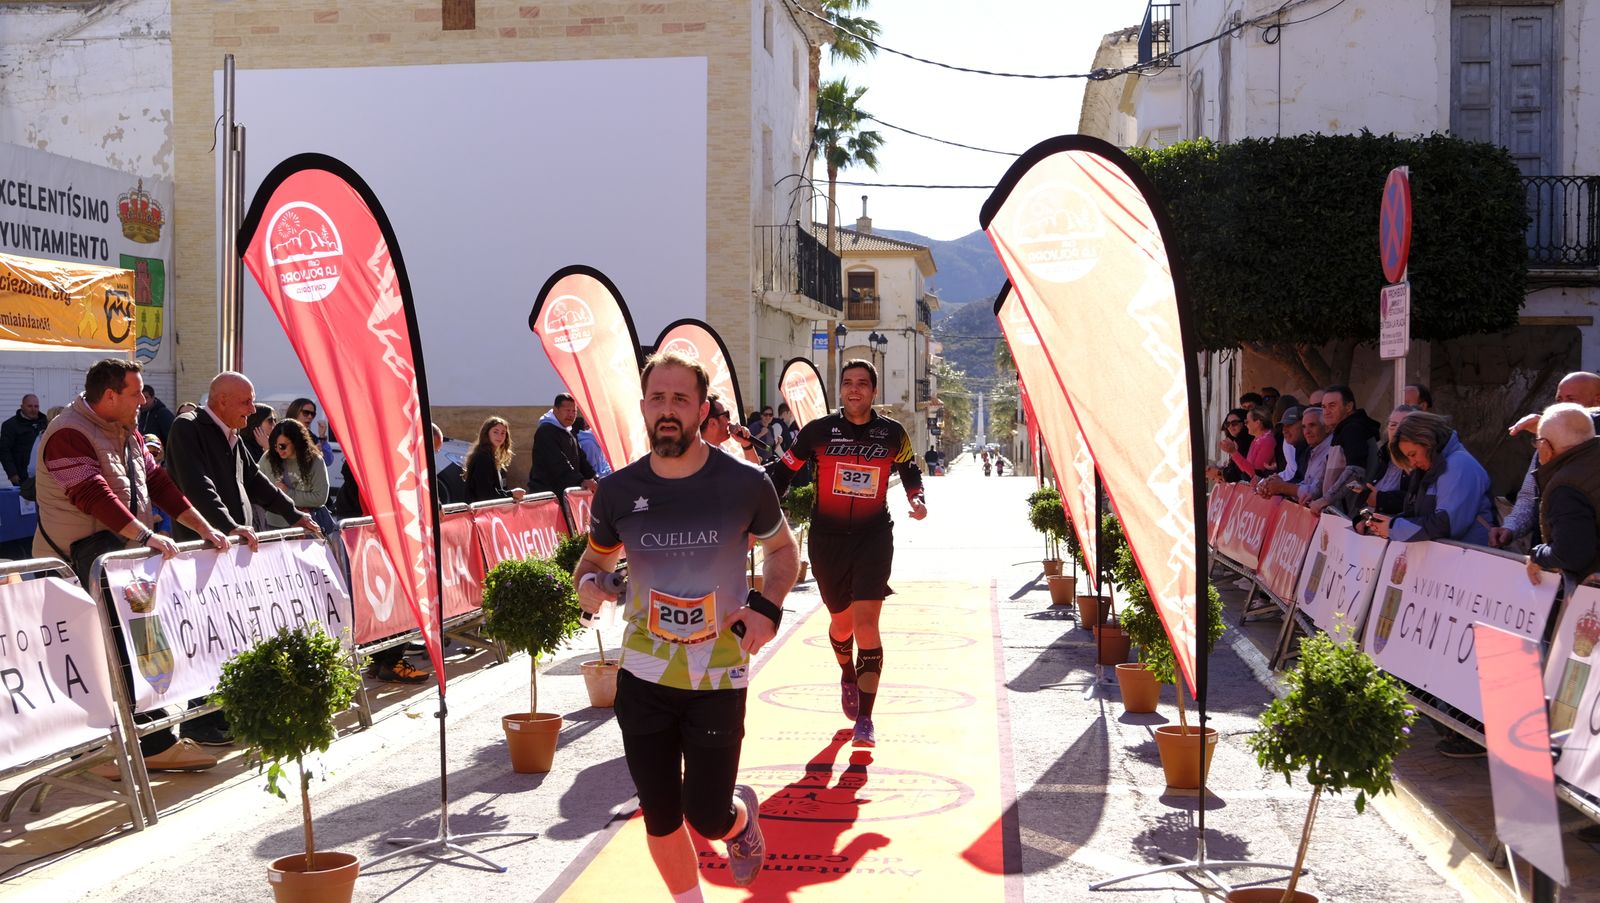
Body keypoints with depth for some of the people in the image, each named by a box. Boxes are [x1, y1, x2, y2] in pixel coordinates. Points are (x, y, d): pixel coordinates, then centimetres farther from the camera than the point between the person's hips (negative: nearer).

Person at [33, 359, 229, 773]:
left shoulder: (128, 435, 13)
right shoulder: (69, 435, -18)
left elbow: (158, 483, 12)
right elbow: (94, 496, -28)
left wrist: (205, 529, 3)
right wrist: (148, 536, -32)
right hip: (82, 565, -9)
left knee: (137, 653, 10)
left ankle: (156, 743, 15)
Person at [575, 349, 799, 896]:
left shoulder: (745, 484, -10)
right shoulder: (618, 491, -5)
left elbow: (782, 548, 8)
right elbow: (595, 557, 13)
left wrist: (768, 606, -10)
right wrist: (588, 584, -11)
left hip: (719, 680, -2)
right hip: (643, 677, 2)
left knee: (707, 818, 1)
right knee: (660, 817, 9)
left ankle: (741, 814, 39)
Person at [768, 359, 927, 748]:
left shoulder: (892, 433, 0)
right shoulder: (819, 431, -4)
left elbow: (909, 469, 18)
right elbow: (784, 470, 4)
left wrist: (917, 500, 1)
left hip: (874, 537, -1)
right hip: (827, 539, 1)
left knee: (866, 622, -13)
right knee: (841, 620, 14)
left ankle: (865, 721, -8)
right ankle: (848, 676, 49)